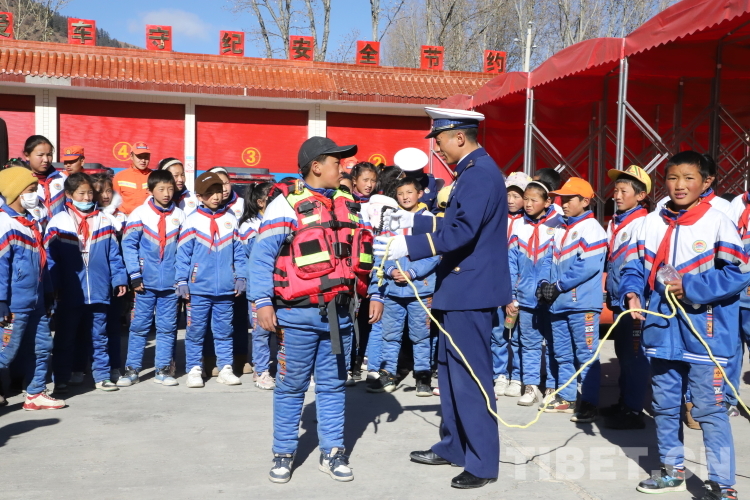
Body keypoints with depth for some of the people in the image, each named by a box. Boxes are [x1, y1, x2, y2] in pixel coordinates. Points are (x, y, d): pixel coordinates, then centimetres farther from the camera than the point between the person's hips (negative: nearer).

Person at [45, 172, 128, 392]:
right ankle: (61, 379, 19)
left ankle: (102, 376, 20)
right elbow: (50, 257, -5)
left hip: (98, 293, 2)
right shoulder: (58, 222, -3)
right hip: (69, 295, -2)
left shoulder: (104, 221, 4)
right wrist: (52, 287, -10)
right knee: (64, 338, 9)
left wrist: (119, 279, 0)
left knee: (99, 337, 10)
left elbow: (114, 255, 6)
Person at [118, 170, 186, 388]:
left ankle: (163, 369, 17)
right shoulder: (139, 214, -3)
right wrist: (135, 275, -8)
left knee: (167, 327, 8)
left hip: (170, 283, 2)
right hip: (146, 282, -2)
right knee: (139, 326, 5)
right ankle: (132, 369, 13)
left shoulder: (180, 216, 3)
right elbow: (129, 245, -4)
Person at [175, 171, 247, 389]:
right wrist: (182, 281, -5)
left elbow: (238, 252, 10)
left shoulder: (231, 219, 8)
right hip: (198, 289, -2)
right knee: (196, 331, 5)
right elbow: (183, 254, -2)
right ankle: (194, 370, 14)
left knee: (224, 331, 10)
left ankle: (225, 369, 18)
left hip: (226, 289, 3)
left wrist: (240, 276, 6)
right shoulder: (192, 221, -2)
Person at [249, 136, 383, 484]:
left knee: (333, 385, 12)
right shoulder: (286, 204, -7)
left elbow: (362, 254, 17)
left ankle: (332, 453, 23)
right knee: (291, 387, 6)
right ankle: (284, 454, 19)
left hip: (339, 312, 5)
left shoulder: (348, 205, 13)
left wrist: (374, 295, 10)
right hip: (299, 314, -5)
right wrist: (262, 302, -18)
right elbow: (262, 257, -11)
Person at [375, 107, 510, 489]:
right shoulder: (472, 171, 15)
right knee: (450, 370, 18)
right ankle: (453, 446, 31)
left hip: (470, 289, -11)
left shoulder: (480, 173, -18)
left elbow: (463, 231, -28)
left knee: (471, 375, -4)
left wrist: (407, 246, -27)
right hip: (461, 287, 11)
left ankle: (483, 462, 6)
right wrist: (413, 222, 16)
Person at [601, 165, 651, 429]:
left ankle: (634, 411, 5)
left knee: (634, 355, -2)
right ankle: (624, 403, 26)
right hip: (619, 299, 9)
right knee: (623, 353, 16)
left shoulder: (643, 223, -14)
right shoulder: (614, 223, 12)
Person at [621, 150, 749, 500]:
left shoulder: (718, 222, -8)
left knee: (709, 410, -2)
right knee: (664, 405, 16)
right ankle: (672, 470, 32)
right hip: (662, 331, 6)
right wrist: (632, 292, -10)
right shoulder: (652, 222, 7)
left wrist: (689, 287, -17)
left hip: (704, 334, -5)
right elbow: (634, 266, 9)